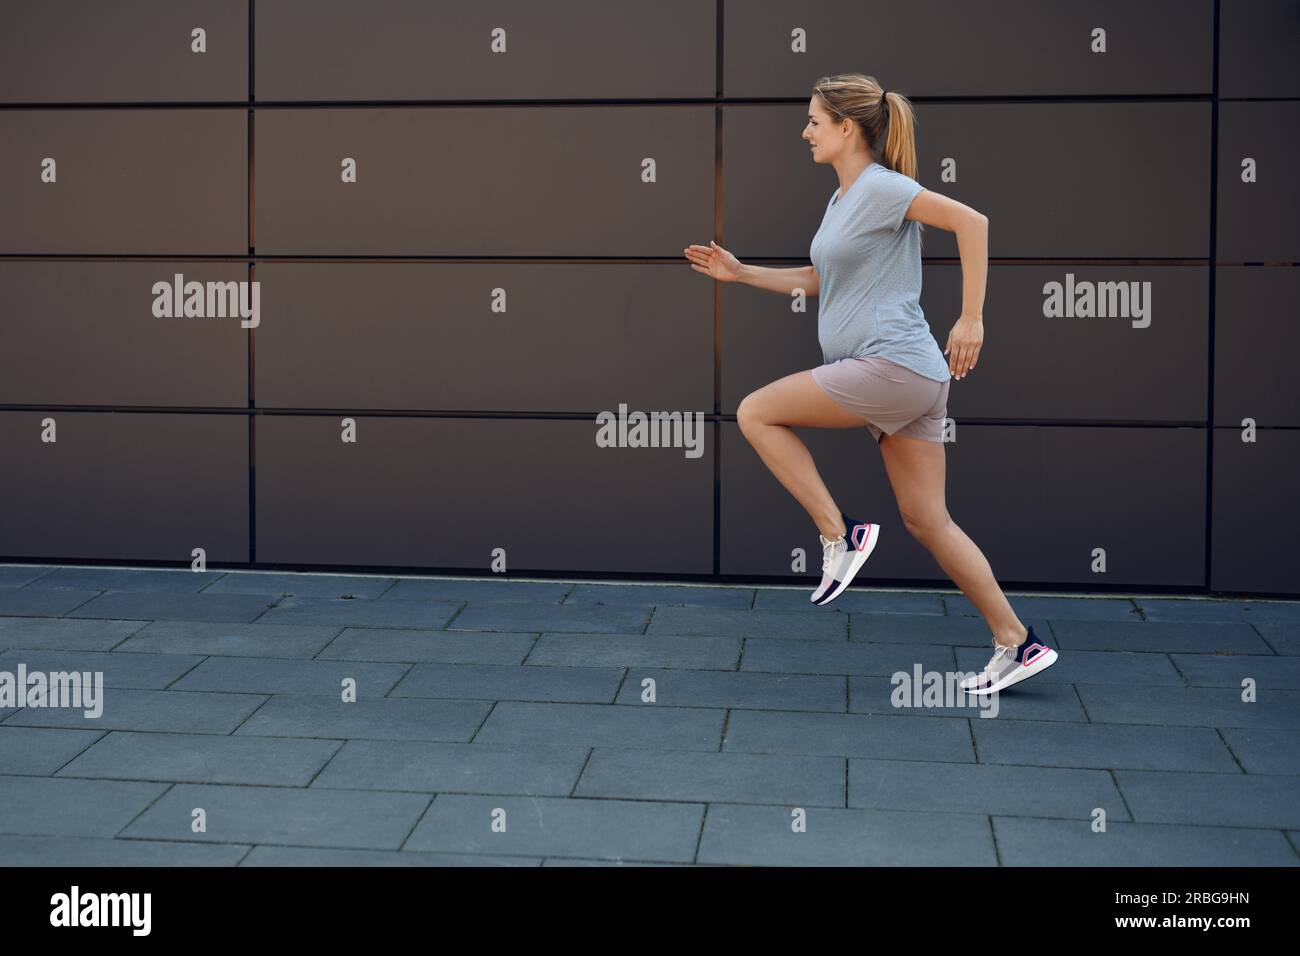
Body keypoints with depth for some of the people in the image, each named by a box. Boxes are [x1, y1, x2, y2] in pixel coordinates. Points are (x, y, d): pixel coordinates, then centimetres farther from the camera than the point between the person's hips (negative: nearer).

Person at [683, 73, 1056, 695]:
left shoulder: (880, 187, -8)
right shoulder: (842, 200, 20)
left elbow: (971, 221, -16)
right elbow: (816, 281, 31)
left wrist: (971, 319, -18)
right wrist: (740, 273, 26)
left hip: (895, 365, -9)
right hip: (910, 383, 9)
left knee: (755, 413, -4)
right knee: (927, 523, 8)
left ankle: (839, 534, -4)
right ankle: (1016, 644, 11)